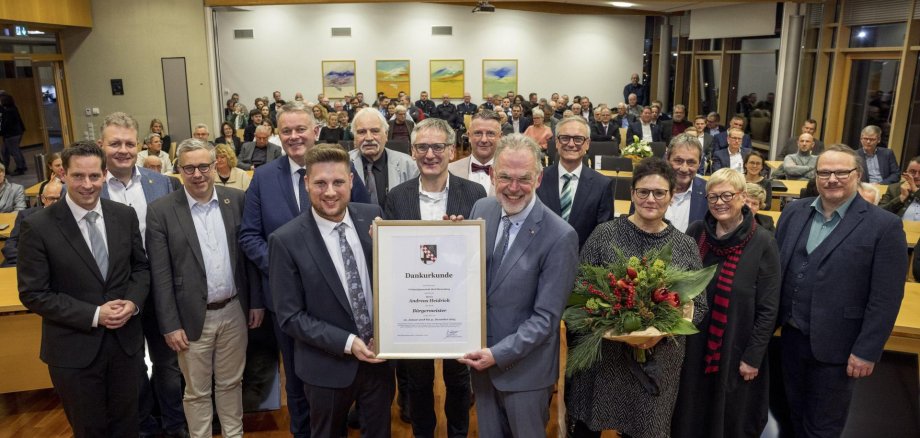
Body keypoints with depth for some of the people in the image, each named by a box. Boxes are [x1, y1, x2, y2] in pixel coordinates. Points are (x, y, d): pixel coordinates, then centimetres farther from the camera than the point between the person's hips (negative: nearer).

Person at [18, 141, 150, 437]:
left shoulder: (125, 215, -2)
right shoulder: (38, 227, -13)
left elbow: (141, 266, 8)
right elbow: (33, 294, -12)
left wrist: (133, 302, -11)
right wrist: (94, 315, -19)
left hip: (126, 340, 3)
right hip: (74, 348, -3)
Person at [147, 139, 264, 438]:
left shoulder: (237, 200, -1)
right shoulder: (161, 210, -8)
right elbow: (160, 275, -8)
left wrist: (257, 301, 4)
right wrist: (170, 325, -9)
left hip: (234, 311, 2)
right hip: (194, 316, -2)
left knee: (231, 383, 18)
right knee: (197, 392, 13)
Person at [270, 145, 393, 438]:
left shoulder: (373, 216, -6)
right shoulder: (286, 241, -15)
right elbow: (290, 316, -12)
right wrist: (346, 343, -19)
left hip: (379, 355, 3)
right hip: (329, 366, -3)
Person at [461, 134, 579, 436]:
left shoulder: (560, 237, -21)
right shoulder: (481, 209, -4)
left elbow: (546, 317, -19)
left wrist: (498, 354, -22)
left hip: (524, 366, -5)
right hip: (479, 355, 5)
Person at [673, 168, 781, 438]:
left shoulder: (762, 242, -11)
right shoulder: (695, 232, -2)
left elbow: (768, 308, -9)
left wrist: (753, 357, -9)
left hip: (736, 350, -3)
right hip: (692, 346, 3)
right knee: (690, 416, 16)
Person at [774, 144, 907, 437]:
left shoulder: (884, 226, -13)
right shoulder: (794, 212, 2)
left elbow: (885, 299, -13)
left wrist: (866, 352, -14)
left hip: (835, 347, -4)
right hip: (791, 336, 5)